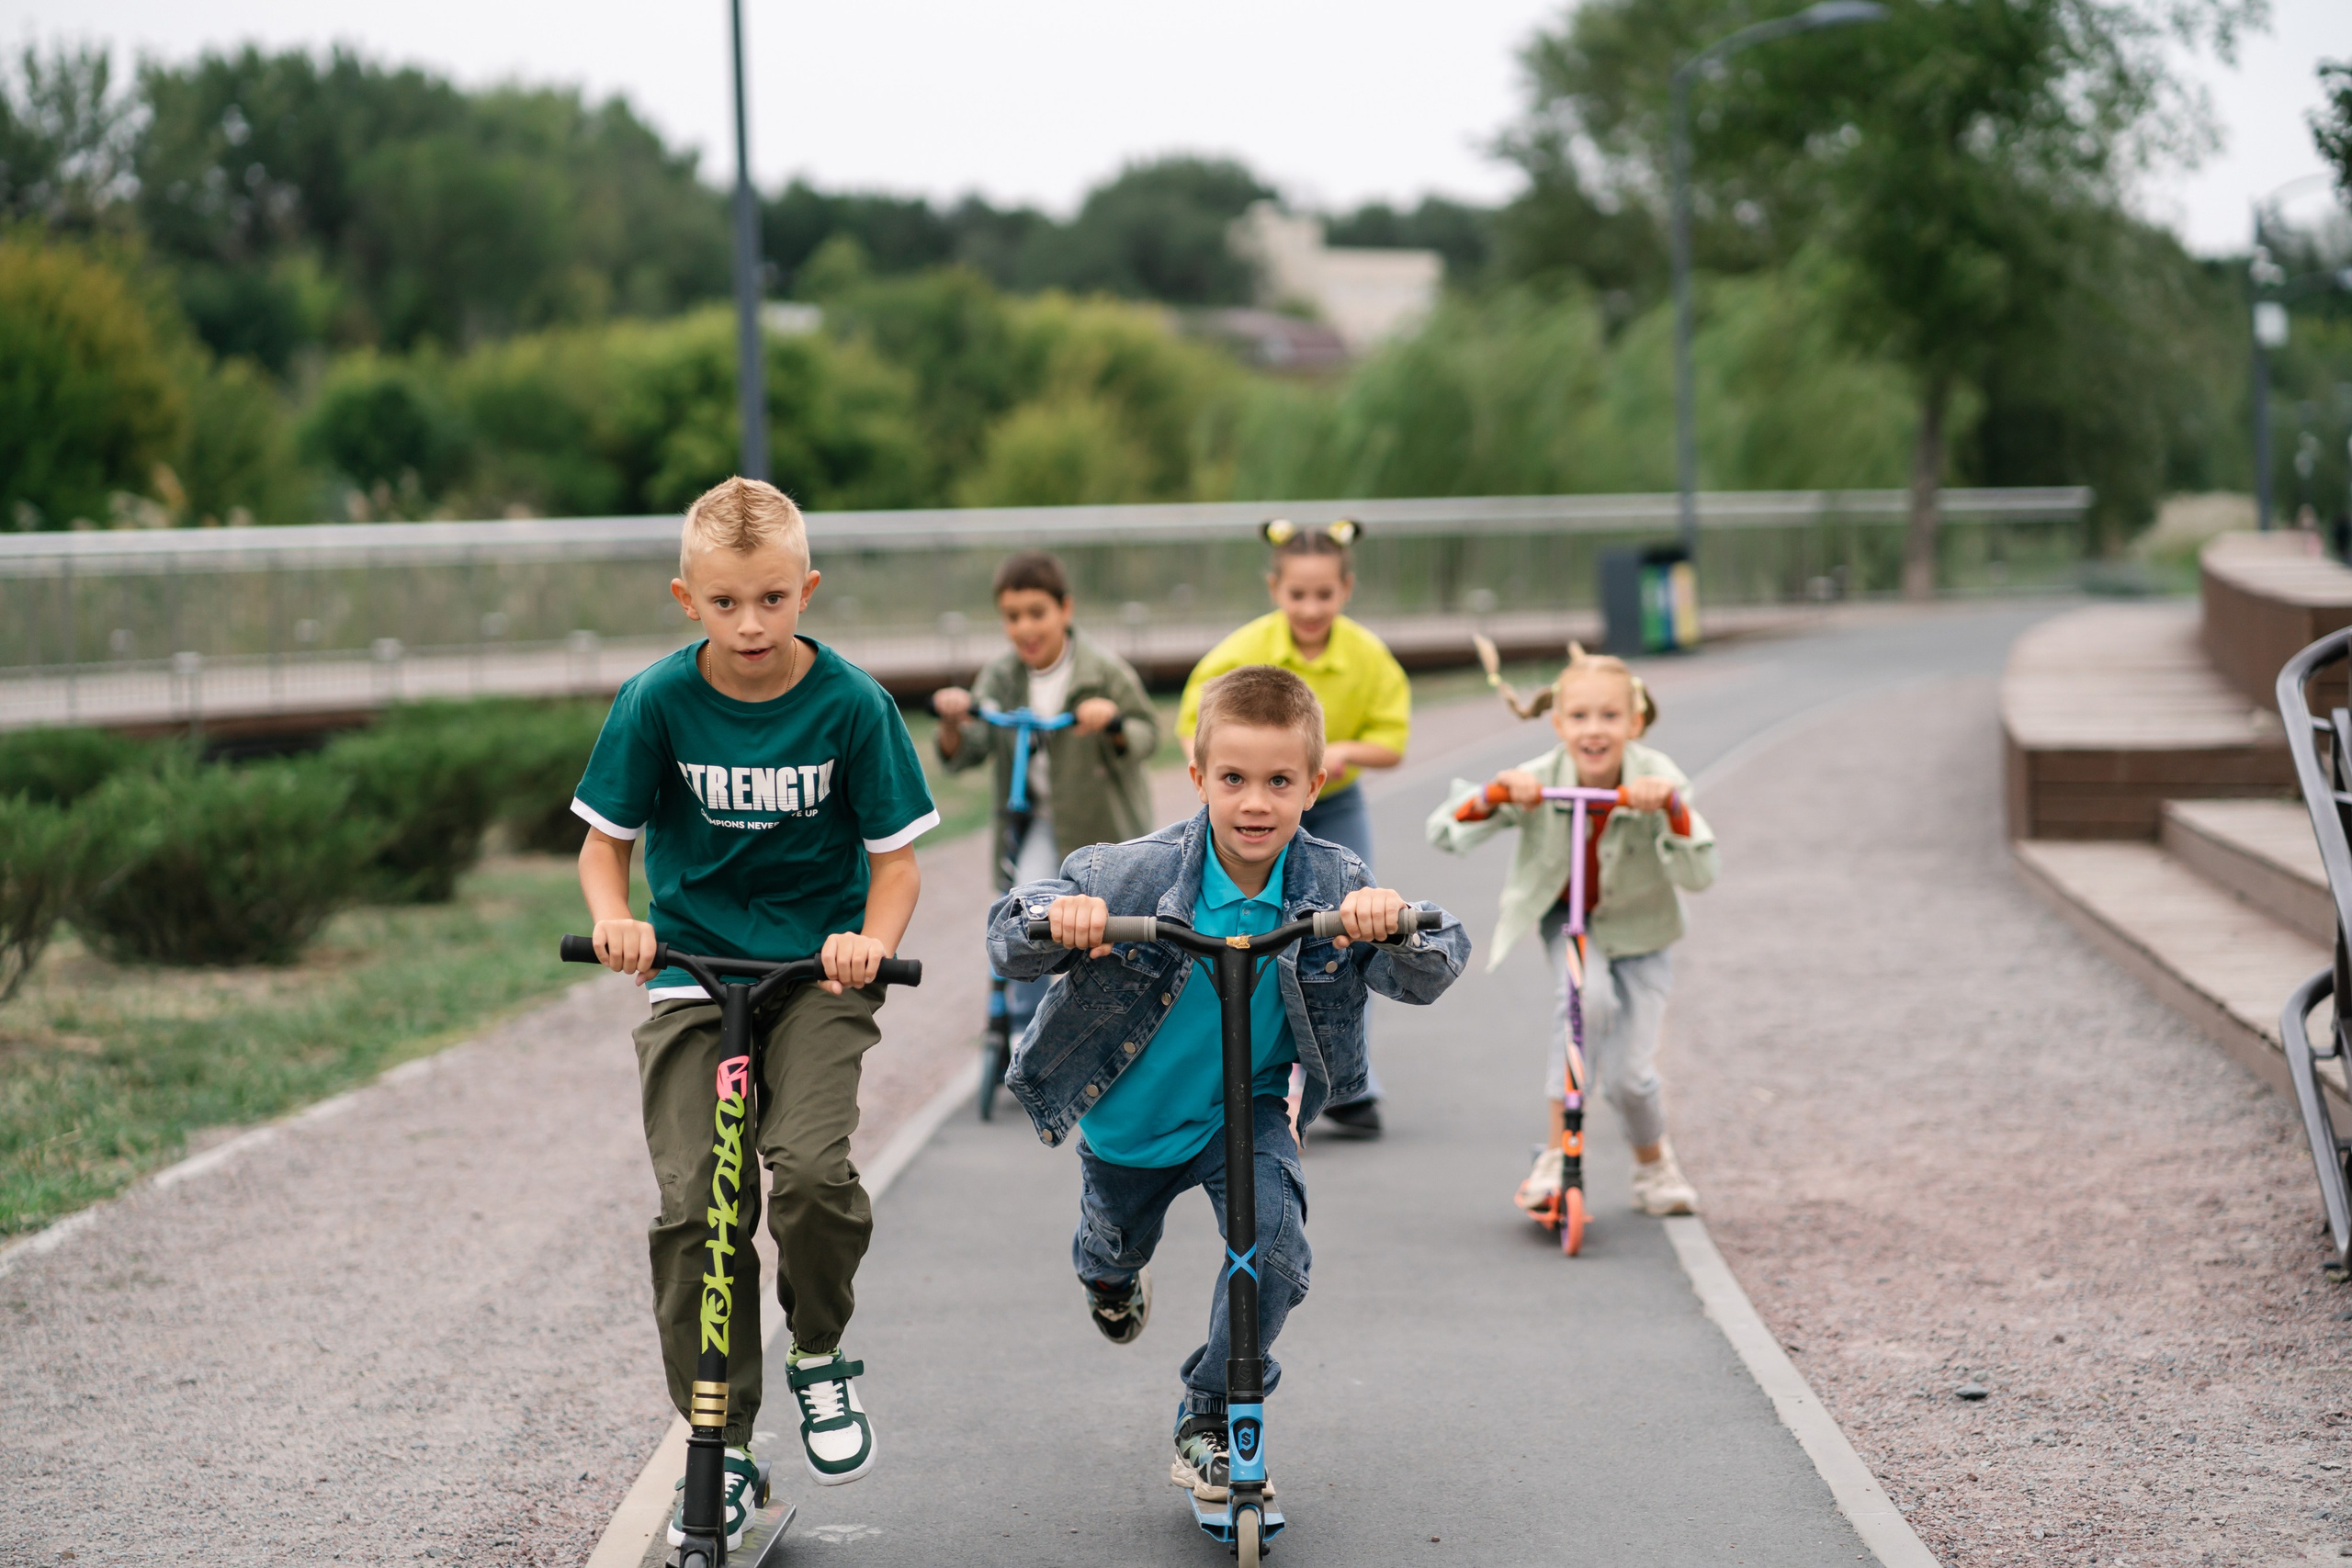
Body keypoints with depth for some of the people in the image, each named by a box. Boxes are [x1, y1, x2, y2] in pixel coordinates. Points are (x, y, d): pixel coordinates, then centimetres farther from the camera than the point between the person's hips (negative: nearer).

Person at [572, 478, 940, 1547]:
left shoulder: (851, 703, -7)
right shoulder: (657, 702, -6)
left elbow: (895, 859, -2)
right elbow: (605, 841, 4)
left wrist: (872, 940, -22)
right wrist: (612, 919, -17)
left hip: (817, 975, -1)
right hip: (692, 978, 1)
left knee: (809, 1167, -24)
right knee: (691, 1207, -9)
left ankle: (820, 1357, 5)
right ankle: (721, 1452, 5)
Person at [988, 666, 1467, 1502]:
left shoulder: (1333, 885, -22)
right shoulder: (1134, 874, -27)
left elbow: (1431, 974, -26)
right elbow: (1008, 932, -24)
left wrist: (1396, 926, -49)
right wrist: (1057, 918, -47)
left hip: (1247, 1110, 0)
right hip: (1129, 1114, 0)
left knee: (1275, 1244, -22)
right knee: (1118, 1246, 24)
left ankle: (1209, 1419, 0)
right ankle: (1110, 1271, 66)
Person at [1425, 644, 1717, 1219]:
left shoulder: (1657, 779, -24)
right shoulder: (1538, 781, -24)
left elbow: (1698, 875, -33)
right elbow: (1443, 833, -26)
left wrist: (1671, 809, -48)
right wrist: (1494, 795, -43)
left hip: (1637, 928, 0)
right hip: (1562, 918, 0)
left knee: (1628, 1074, -8)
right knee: (1588, 995, -32)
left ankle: (1654, 1166, 27)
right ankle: (1556, 1154, -19)